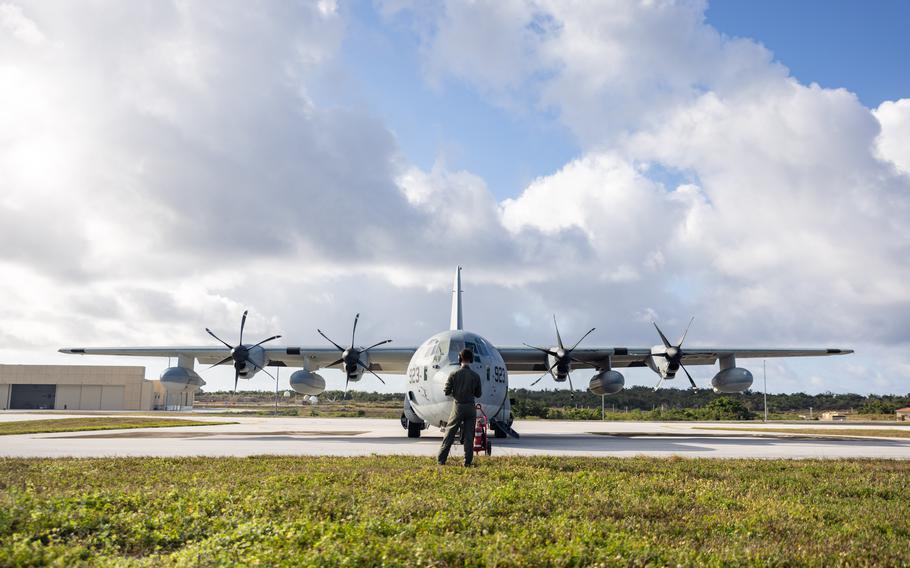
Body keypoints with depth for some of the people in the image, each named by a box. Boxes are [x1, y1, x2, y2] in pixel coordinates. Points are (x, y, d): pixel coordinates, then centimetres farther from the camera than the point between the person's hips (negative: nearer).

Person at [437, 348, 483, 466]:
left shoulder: (454, 375, -6)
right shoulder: (476, 376, -2)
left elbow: (447, 392, -4)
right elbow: (478, 394, 6)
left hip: (458, 407, -1)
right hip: (470, 407, 1)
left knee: (449, 434, 6)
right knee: (469, 436, 5)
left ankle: (441, 460, 6)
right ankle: (468, 462, 4)